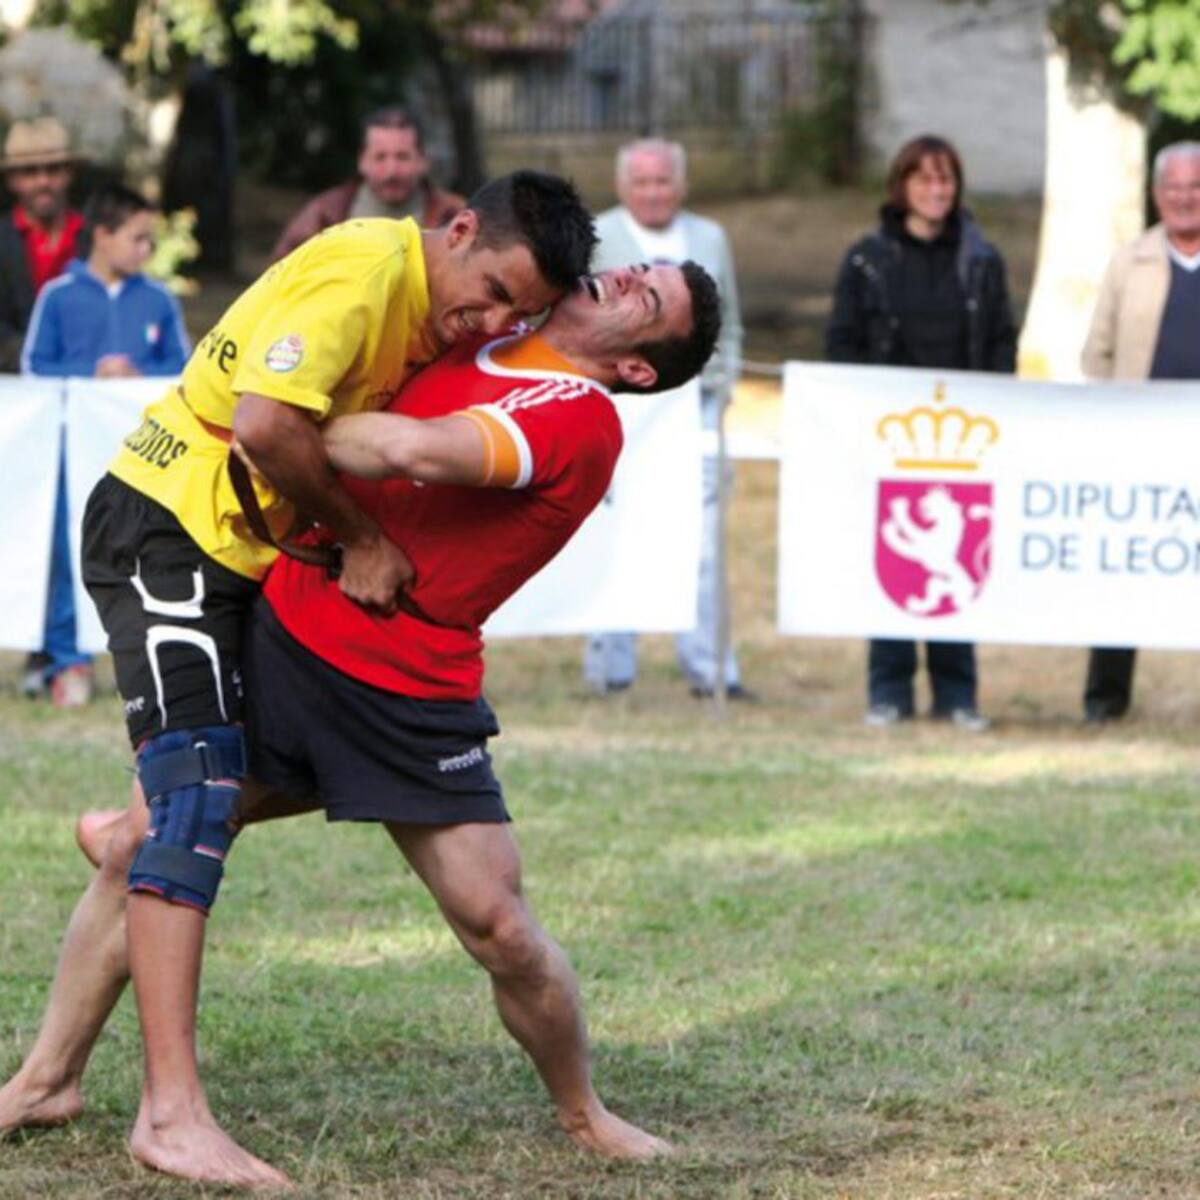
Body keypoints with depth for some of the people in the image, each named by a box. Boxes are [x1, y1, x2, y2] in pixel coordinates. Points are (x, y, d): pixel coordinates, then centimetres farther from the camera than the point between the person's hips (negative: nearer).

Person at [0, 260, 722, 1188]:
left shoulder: (578, 419, -16)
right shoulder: (480, 346, 8)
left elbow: (412, 451, -29)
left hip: (409, 697, -6)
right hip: (283, 632, 7)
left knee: (499, 928, -5)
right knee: (141, 852, 7)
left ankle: (584, 1117, 21)